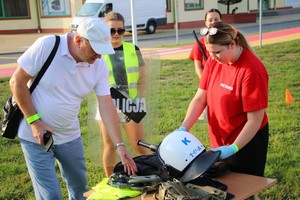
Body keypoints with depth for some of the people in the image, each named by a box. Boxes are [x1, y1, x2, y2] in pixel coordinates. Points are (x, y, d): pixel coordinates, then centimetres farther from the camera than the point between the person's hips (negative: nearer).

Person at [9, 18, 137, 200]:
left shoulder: (99, 65, -9)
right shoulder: (47, 46, -21)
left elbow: (107, 105, -8)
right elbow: (17, 82, -14)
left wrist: (120, 144, -14)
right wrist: (34, 121, -16)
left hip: (69, 136, 4)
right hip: (36, 136, -4)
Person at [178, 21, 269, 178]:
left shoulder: (251, 70, -23)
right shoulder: (213, 61, -4)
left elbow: (255, 120, -22)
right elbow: (200, 99, -3)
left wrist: (234, 148, -29)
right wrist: (183, 128, -14)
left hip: (246, 141, -6)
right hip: (219, 142, 6)